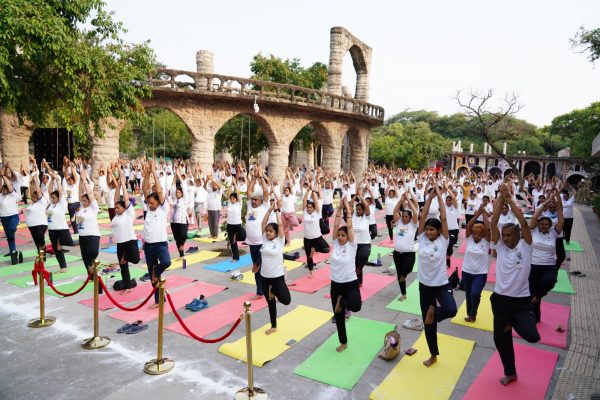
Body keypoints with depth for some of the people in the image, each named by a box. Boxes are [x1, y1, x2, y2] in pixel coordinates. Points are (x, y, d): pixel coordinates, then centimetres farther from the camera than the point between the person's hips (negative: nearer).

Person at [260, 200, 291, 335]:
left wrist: (277, 210, -7)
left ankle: (274, 291, 19)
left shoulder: (280, 241, -7)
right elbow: (263, 223, -1)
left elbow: (280, 225, -15)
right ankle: (273, 326, 32)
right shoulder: (265, 239, 3)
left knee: (286, 300, -13)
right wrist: (269, 210, -4)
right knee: (270, 302, 15)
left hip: (278, 277, -4)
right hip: (264, 277, 4)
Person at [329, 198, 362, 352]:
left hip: (351, 283, -3)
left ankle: (342, 301, 5)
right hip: (335, 284, 3)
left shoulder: (352, 245, -7)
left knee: (355, 306, -30)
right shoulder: (335, 244, 1)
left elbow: (349, 227, -13)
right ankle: (343, 342, 32)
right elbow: (336, 225, -6)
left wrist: (348, 208, -11)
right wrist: (339, 208, -8)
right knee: (338, 316, 11)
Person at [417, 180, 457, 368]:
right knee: (427, 323, 11)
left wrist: (438, 193, -14)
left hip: (442, 284, -2)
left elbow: (443, 217, -15)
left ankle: (433, 311, 4)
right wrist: (429, 196, -10)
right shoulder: (422, 239, -3)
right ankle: (433, 355, 32)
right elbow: (422, 217, -11)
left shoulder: (443, 240, -9)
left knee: (451, 310, -31)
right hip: (424, 285, 2)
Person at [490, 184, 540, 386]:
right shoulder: (500, 247, 0)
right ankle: (510, 372, 37)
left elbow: (524, 223, -18)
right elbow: (493, 224, -11)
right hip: (500, 299, 2)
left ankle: (516, 323, 13)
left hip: (521, 300, -2)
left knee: (532, 336, -21)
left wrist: (510, 199, -18)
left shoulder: (525, 246, -4)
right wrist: (500, 198, -14)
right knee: (501, 339, 13)